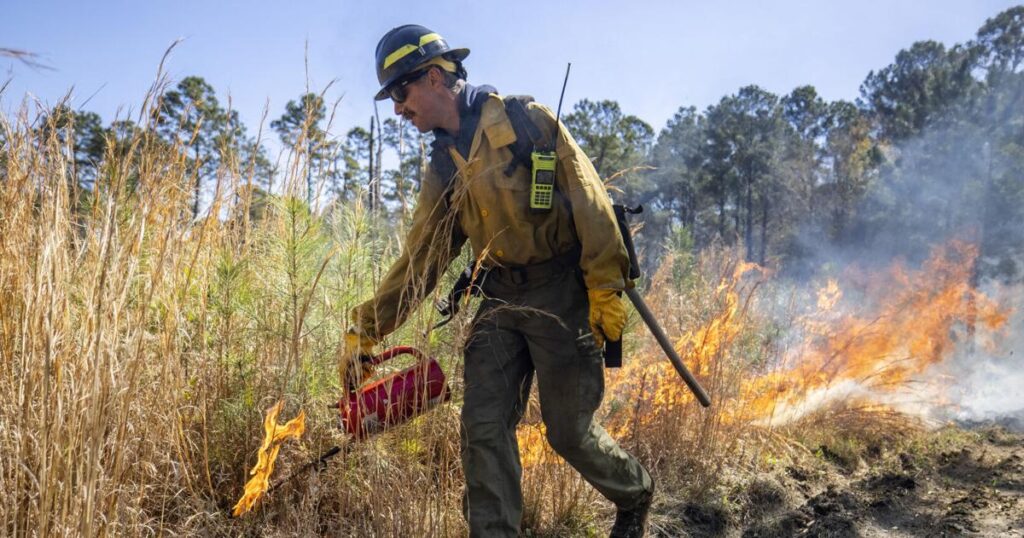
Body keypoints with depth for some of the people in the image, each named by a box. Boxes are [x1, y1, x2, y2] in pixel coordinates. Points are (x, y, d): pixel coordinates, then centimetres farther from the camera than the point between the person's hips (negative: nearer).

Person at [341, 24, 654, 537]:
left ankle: (634, 493, 31)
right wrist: (365, 328, 12)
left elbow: (590, 201, -11)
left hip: (561, 291, -6)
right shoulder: (443, 168, 12)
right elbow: (420, 259, 14)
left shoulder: (527, 122, -6)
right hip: (501, 297, 6)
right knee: (483, 428, -2)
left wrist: (606, 288, -16)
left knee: (569, 431, 2)